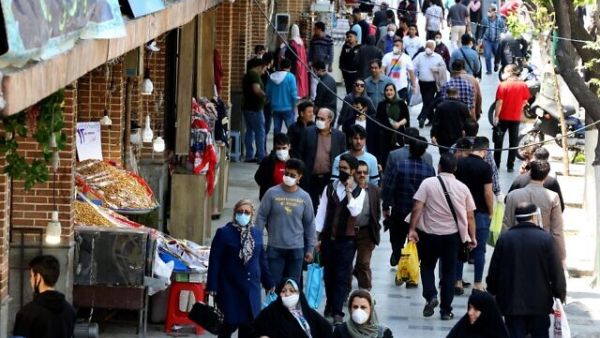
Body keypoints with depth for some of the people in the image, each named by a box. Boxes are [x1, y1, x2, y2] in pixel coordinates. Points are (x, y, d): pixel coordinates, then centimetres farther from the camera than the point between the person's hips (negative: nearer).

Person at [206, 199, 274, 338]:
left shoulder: (257, 233, 9)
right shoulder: (224, 233, -6)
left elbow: (262, 259, 16)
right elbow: (214, 261, -7)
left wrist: (268, 283, 19)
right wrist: (212, 287, -10)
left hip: (251, 288, 4)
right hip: (230, 288, -4)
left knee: (249, 326, 5)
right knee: (229, 324, -2)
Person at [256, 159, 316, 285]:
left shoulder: (304, 197, 1)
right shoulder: (272, 193, -4)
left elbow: (309, 224, 7)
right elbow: (261, 218, 0)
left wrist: (310, 248, 7)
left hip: (296, 249, 1)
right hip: (275, 248, -1)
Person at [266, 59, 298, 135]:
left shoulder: (272, 77, 2)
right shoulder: (290, 77, -11)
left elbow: (268, 93, 6)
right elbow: (293, 93, -13)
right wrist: (293, 105, 2)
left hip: (275, 108, 4)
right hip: (287, 108, -4)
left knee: (276, 129, 10)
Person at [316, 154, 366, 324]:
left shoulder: (359, 191, -2)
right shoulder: (330, 188, 5)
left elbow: (355, 211, -18)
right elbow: (321, 211, 3)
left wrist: (349, 190, -18)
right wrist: (316, 236, -2)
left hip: (346, 239, -3)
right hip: (328, 238, 3)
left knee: (342, 276, -4)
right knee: (328, 274, 12)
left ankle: (337, 312, -3)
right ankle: (330, 304, 28)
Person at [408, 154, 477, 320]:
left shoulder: (428, 183, -9)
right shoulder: (462, 188, 0)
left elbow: (417, 208, -15)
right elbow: (470, 216, 2)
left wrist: (412, 229, -11)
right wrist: (472, 237, 10)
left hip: (429, 233, -2)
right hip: (452, 235, 2)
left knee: (427, 266, 17)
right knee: (449, 271, 11)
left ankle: (430, 295, -5)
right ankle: (446, 310, 12)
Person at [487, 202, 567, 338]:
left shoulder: (504, 239, -2)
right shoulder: (546, 239, -8)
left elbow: (494, 272, 3)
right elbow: (556, 272, -6)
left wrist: (492, 292, 17)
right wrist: (560, 295, 6)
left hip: (511, 303, 1)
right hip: (540, 303, -1)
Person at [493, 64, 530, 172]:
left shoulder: (503, 85, -14)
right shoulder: (523, 85, -5)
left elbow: (499, 102, -15)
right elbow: (525, 101, 2)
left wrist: (496, 116, -10)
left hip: (503, 117, -2)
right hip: (516, 118, 2)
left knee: (498, 141, 12)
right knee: (513, 142, 10)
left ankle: (496, 164, 16)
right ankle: (510, 166, 10)